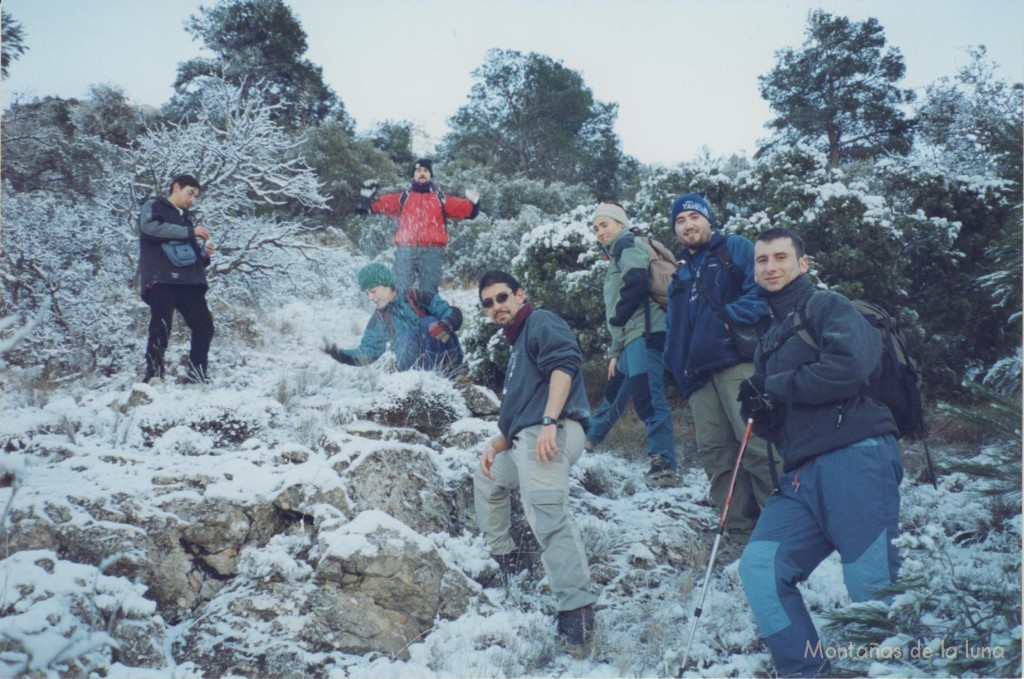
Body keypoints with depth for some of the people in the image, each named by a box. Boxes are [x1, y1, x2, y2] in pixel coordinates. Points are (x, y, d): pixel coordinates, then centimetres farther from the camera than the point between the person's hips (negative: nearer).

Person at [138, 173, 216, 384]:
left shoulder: (185, 219, 30)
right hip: (161, 280, -6)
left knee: (204, 326, -2)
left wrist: (205, 255, 6)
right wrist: (190, 232, -12)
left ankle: (197, 374, 4)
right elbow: (150, 227, -13)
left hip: (189, 281, 7)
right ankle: (153, 377, -12)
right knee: (160, 329, -14)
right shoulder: (154, 206, 11)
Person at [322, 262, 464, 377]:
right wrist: (338, 354, -11)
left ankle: (453, 371, -25)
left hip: (445, 356, -1)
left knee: (429, 323, -25)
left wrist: (445, 325, -30)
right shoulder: (379, 320, 9)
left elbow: (455, 314, -7)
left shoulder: (415, 297, -1)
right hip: (415, 368, 1)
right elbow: (368, 352, 6)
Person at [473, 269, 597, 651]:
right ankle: (502, 557, 40)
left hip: (550, 434, -11)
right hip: (522, 441, 11)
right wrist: (497, 444, 16)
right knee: (487, 479, 31)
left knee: (547, 516, -25)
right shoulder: (517, 346, 32)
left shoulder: (540, 323, 3)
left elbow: (564, 362, -17)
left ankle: (577, 609, -34)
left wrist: (549, 422, -27)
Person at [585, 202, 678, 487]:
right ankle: (590, 437, 42)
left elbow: (637, 281, -19)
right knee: (614, 391, 24)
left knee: (647, 396, -16)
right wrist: (615, 352, 27)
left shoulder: (627, 244, 1)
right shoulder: (616, 255, 30)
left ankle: (664, 466, -18)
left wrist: (617, 316, -6)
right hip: (632, 339, 11)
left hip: (645, 333, -11)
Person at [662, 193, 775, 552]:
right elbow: (673, 325, 30)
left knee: (755, 441, -14)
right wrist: (674, 361, 15)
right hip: (698, 373, 7)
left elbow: (761, 290, -4)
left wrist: (731, 316, -16)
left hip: (736, 362, -6)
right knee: (714, 450, 2)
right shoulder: (679, 272, 29)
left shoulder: (735, 249, 11)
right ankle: (740, 531, 7)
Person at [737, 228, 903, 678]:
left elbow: (851, 365, -16)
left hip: (855, 458, -7)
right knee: (759, 566, -11)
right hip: (802, 478, 7)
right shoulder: (769, 341, 26)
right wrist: (759, 411, 2)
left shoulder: (826, 307, 5)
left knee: (872, 585, -12)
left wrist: (779, 388, -5)